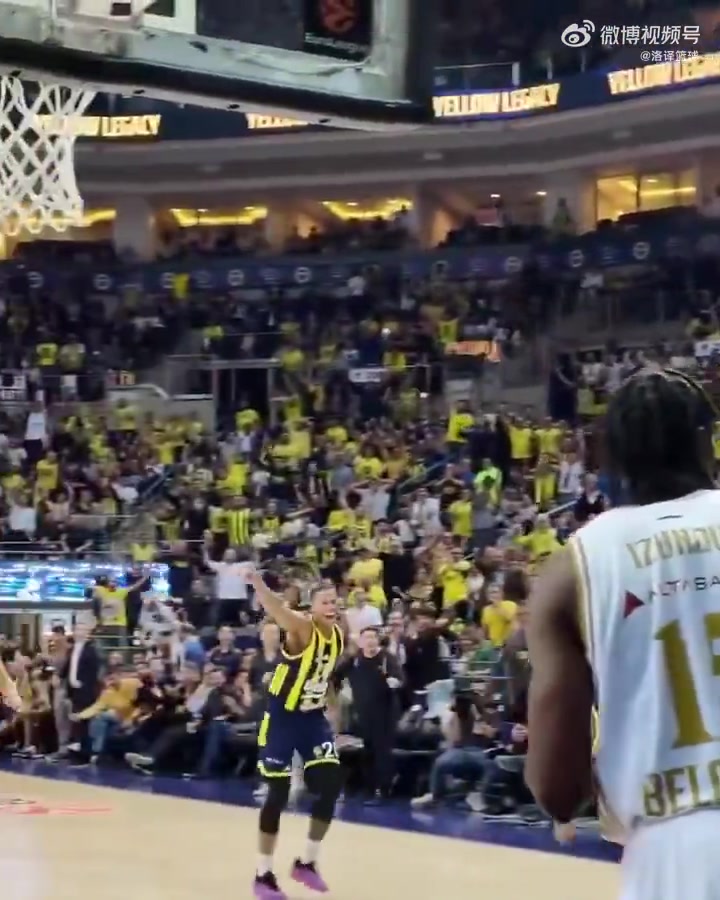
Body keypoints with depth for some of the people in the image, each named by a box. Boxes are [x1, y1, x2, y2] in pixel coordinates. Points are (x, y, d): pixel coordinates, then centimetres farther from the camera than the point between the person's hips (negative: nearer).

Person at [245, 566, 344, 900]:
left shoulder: (338, 636, 1)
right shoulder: (301, 628, -19)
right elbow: (279, 611, -42)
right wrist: (258, 585, -62)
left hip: (313, 716, 6)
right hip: (282, 716, -6)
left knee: (330, 787, -3)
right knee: (278, 794, -4)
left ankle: (306, 863, 16)